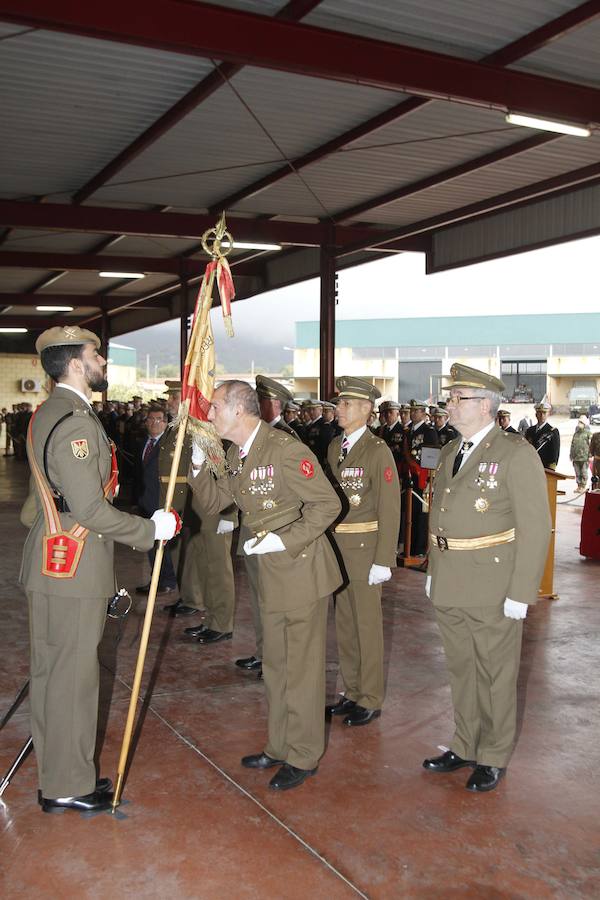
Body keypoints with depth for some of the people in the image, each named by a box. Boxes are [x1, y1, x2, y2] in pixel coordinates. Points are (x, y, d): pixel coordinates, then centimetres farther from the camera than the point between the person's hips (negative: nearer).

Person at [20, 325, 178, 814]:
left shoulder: (49, 413, 13)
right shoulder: (75, 421, -20)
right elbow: (90, 509, -24)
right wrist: (151, 529, -13)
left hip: (51, 563, 10)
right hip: (73, 570, -10)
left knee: (53, 670, 17)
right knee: (73, 673, 2)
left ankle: (58, 774, 32)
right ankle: (68, 785, 17)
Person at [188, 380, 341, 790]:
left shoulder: (285, 449, -21)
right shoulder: (236, 455, 6)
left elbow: (327, 504, -20)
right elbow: (214, 501, 13)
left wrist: (285, 541, -23)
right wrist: (199, 466, -3)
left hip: (302, 567, -9)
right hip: (271, 572, 9)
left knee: (302, 665, 5)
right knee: (275, 664, 19)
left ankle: (304, 756, 21)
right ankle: (280, 746, 36)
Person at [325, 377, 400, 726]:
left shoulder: (378, 450, -13)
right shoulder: (335, 446, 9)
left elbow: (390, 509, -14)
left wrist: (383, 561, -16)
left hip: (364, 547, -7)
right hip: (336, 546, 7)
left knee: (367, 625, 5)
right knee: (344, 624, 15)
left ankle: (371, 700, 20)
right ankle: (352, 693, 30)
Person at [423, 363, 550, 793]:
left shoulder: (516, 454, -13)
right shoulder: (450, 451, 10)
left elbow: (535, 528, -14)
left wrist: (521, 593, -16)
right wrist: (434, 571, 14)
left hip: (493, 590, -6)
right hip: (450, 587, 7)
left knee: (496, 675, 9)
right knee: (461, 671, 18)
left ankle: (493, 758, 26)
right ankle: (465, 746, 34)